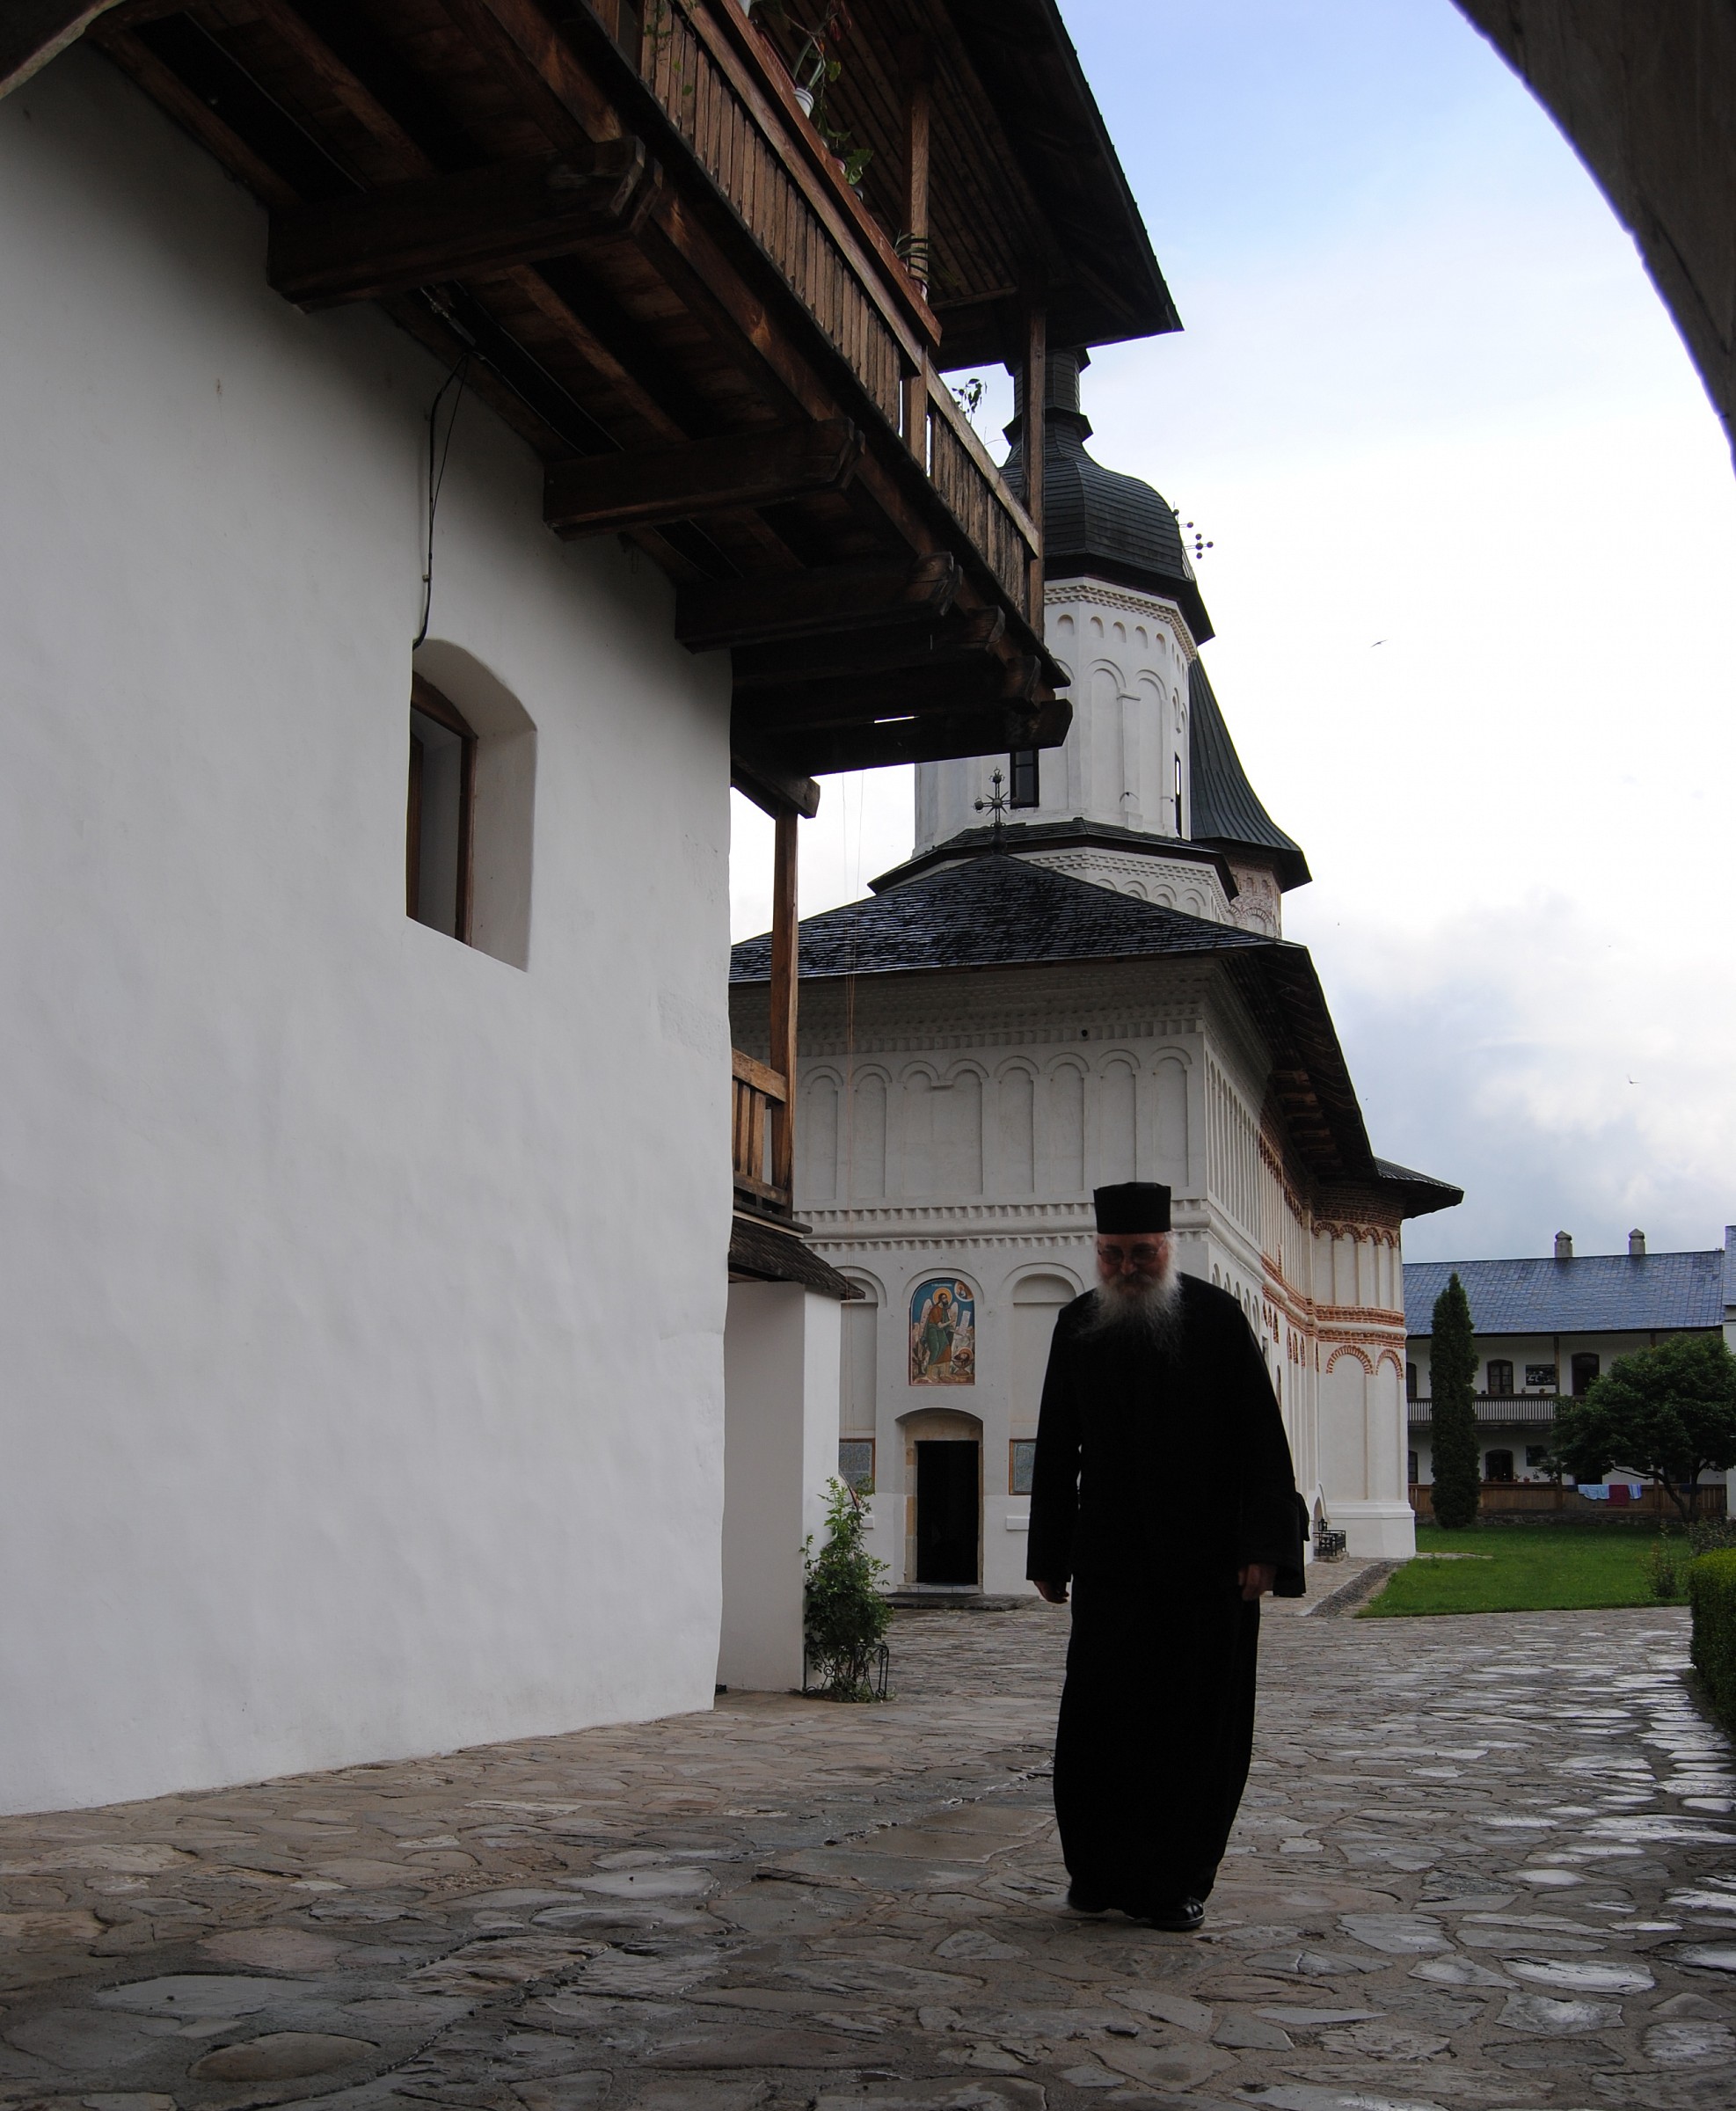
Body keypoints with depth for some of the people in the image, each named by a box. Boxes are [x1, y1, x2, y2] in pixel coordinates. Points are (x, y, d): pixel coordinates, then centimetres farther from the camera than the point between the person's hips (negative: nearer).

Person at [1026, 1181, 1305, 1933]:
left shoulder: (1217, 1318, -2)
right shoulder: (1077, 1327, 7)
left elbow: (1260, 1438, -5)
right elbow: (1055, 1449, 12)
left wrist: (1262, 1545, -12)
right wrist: (1050, 1554, 9)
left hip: (1209, 1560, -2)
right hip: (1111, 1557, 2)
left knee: (1197, 1725, 3)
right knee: (1099, 1717, -1)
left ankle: (1177, 1884, 16)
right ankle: (1100, 1871, 16)